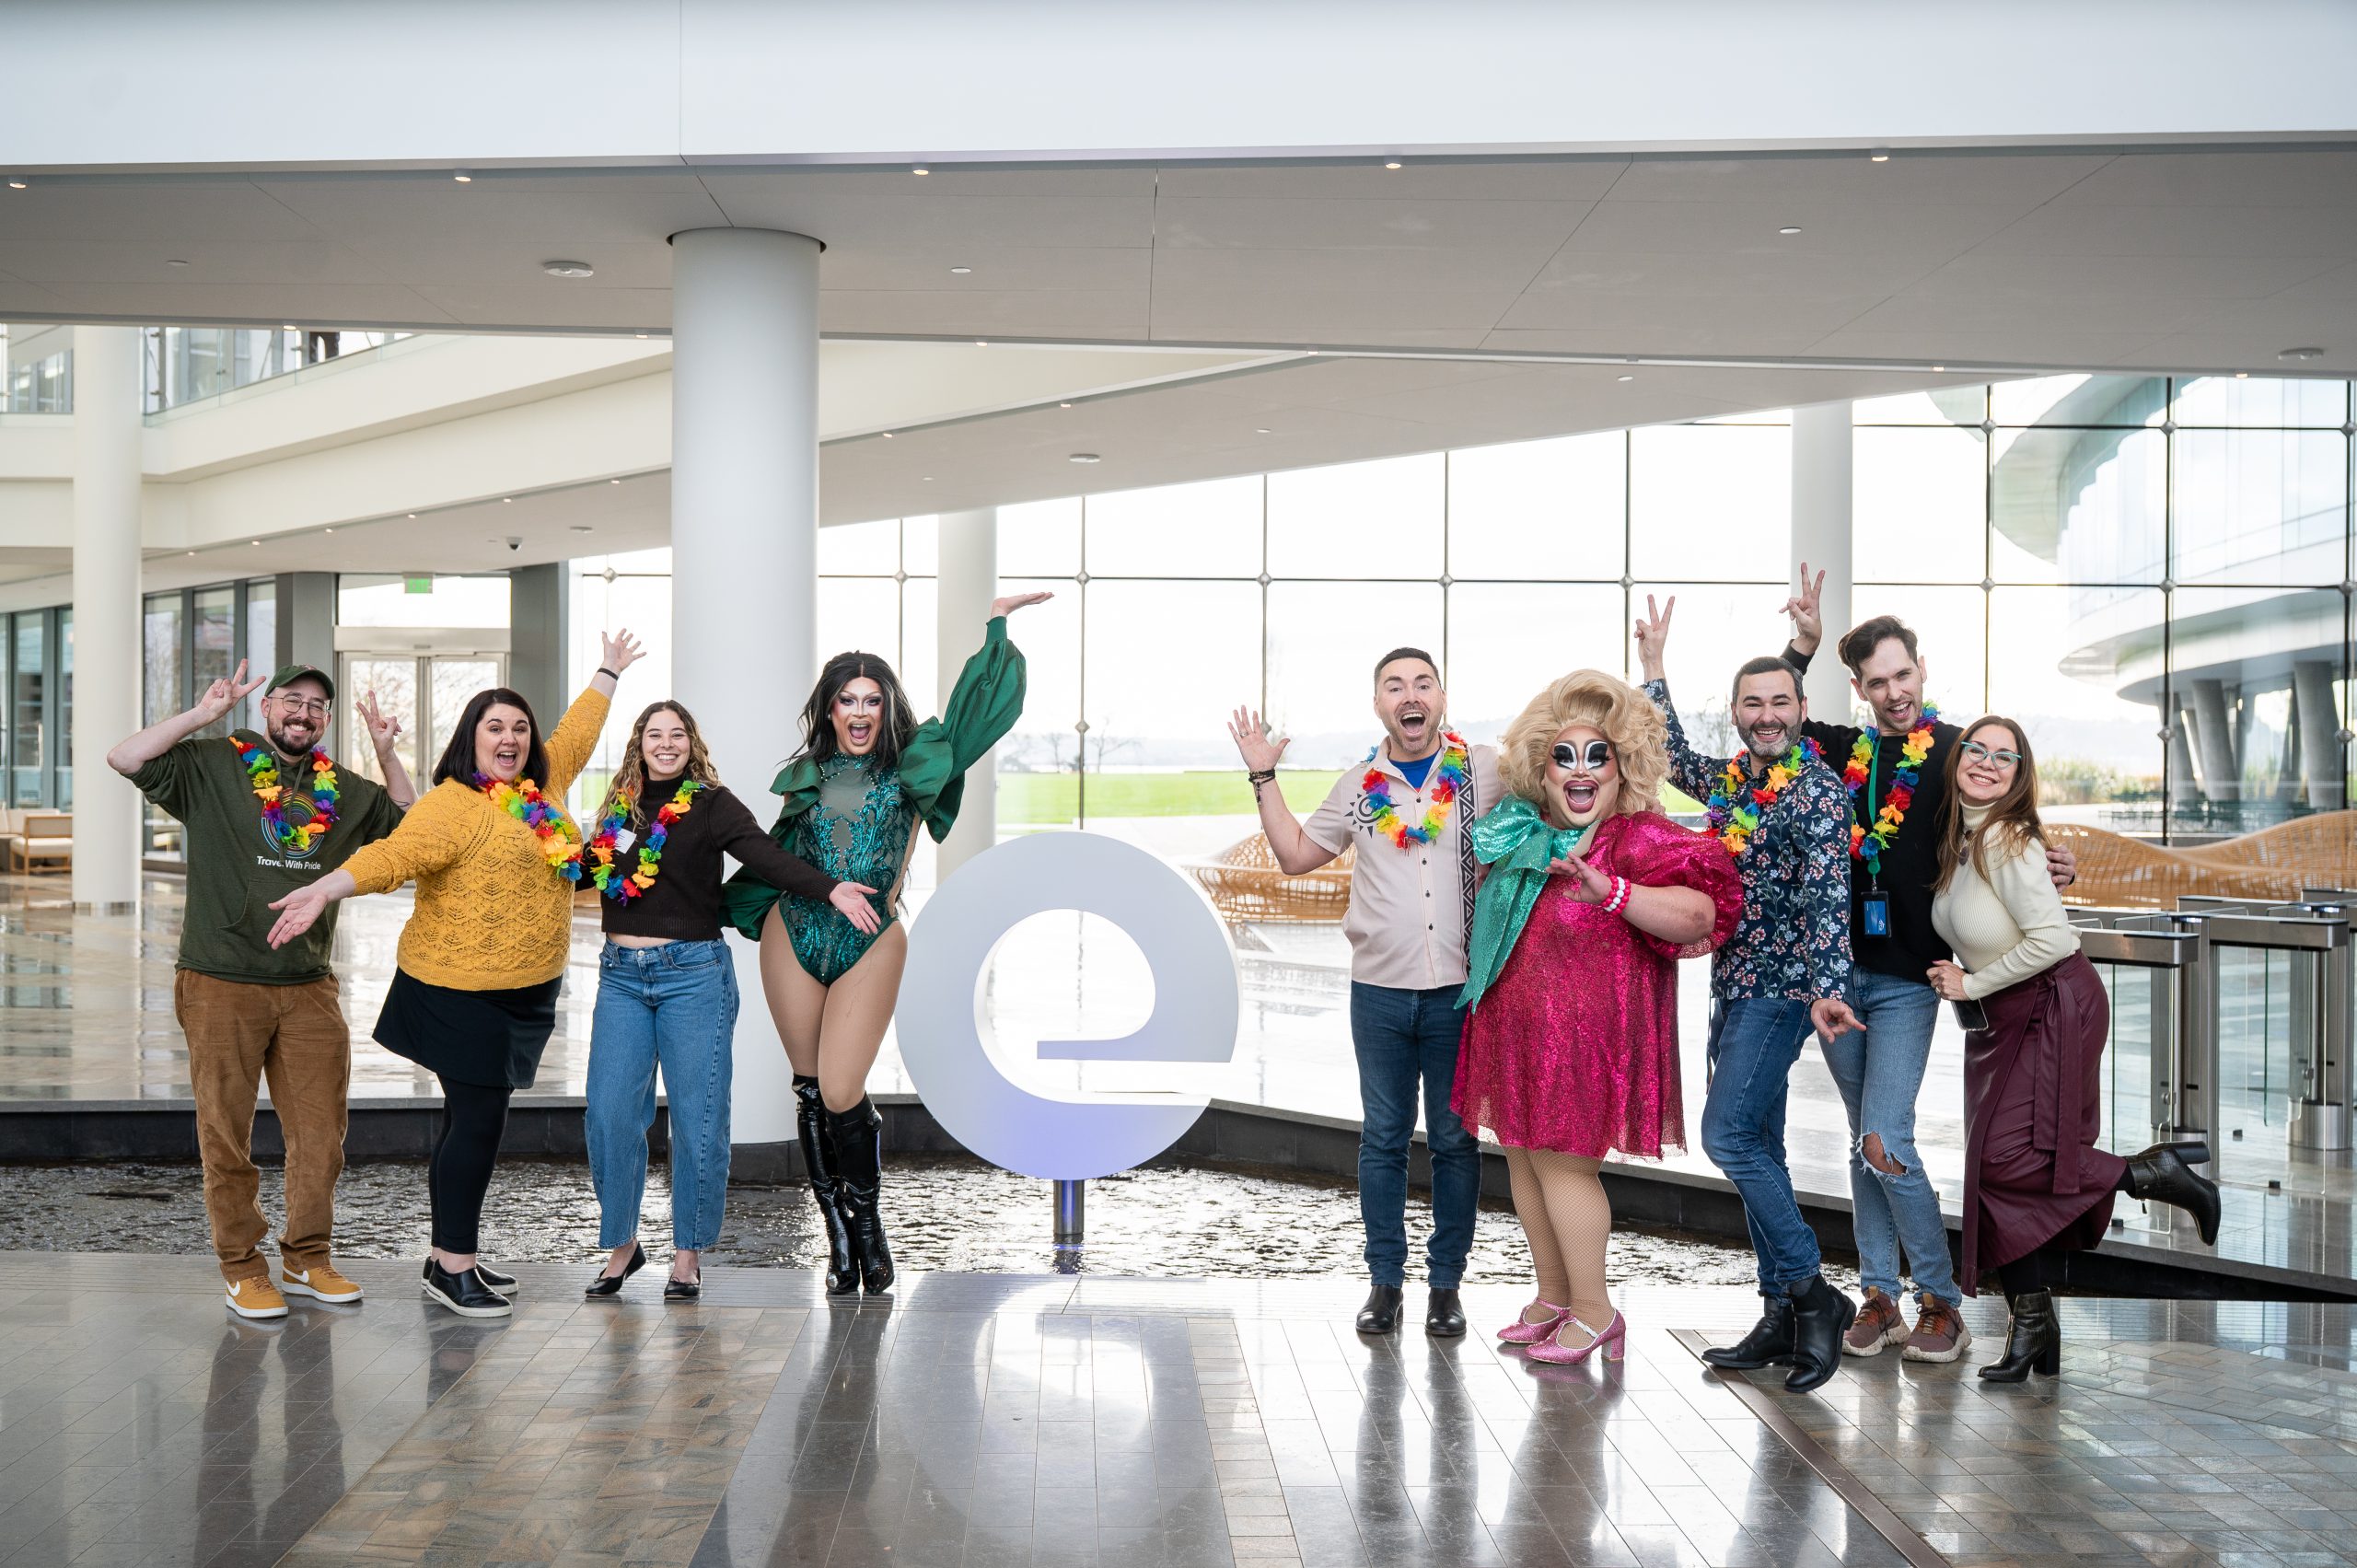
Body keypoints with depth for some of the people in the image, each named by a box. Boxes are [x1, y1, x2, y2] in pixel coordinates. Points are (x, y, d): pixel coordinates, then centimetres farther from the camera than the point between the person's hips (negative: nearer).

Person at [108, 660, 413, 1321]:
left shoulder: (343, 789, 13)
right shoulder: (213, 765, 1)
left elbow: (409, 821, 20)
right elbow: (125, 760, -10)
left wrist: (386, 752, 8)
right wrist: (203, 715, -13)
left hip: (309, 989, 4)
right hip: (222, 987, -4)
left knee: (321, 1134, 7)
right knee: (227, 1136, 3)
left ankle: (308, 1259, 21)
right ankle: (242, 1269, 14)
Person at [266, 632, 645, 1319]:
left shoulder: (543, 787, 10)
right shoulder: (453, 804, -14)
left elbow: (576, 733, 27)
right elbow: (392, 855, -27)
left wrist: (608, 672, 40)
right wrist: (323, 891, -43)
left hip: (526, 993, 8)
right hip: (463, 994, -8)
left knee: (474, 1122, 15)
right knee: (477, 1122, -5)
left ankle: (451, 1257, 24)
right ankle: (452, 1270, 5)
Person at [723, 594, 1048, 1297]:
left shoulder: (912, 768, 4)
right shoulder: (806, 777, 11)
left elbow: (969, 711, 2)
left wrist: (996, 628, 2)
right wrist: (720, 904, 25)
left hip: (870, 945, -3)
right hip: (794, 939, 3)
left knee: (842, 1093, -11)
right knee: (811, 1092, 4)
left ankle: (869, 1226, 11)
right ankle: (839, 1235, 17)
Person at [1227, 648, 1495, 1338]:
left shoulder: (1486, 771, 0)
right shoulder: (1359, 787, 8)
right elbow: (1294, 853, 16)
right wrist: (1263, 776, 12)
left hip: (1461, 989, -2)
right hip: (1380, 990, 2)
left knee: (1455, 1139, 6)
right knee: (1382, 1138, 7)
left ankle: (1446, 1282, 16)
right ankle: (1384, 1280, 17)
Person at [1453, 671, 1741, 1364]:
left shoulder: (1639, 839, -15)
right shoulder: (1525, 833, 8)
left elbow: (1700, 914, -33)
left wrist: (1612, 891, -43)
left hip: (1585, 1034, -8)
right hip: (1515, 1031, 8)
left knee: (1560, 1158, -3)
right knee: (1522, 1154, 14)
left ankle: (1594, 1312, 11)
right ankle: (1553, 1297, 28)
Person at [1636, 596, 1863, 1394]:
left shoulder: (1816, 790, -12)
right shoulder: (1730, 780, 10)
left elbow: (1829, 898, -20)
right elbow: (1673, 759, 30)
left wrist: (1829, 989, -31)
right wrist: (1653, 666, 27)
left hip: (1780, 990, -8)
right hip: (1734, 987, 8)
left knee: (1729, 1137, -14)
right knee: (1756, 1149, 9)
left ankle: (1812, 1292, -5)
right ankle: (1785, 1317, 15)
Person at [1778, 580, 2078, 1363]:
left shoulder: (1958, 754, -2)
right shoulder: (1844, 750, 8)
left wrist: (2052, 871, -18)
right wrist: (1804, 644, 4)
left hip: (1907, 981, -4)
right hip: (1837, 970, 4)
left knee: (1886, 1144, -11)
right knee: (1865, 1142, 11)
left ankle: (1942, 1303, 3)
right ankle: (1880, 1296, 20)